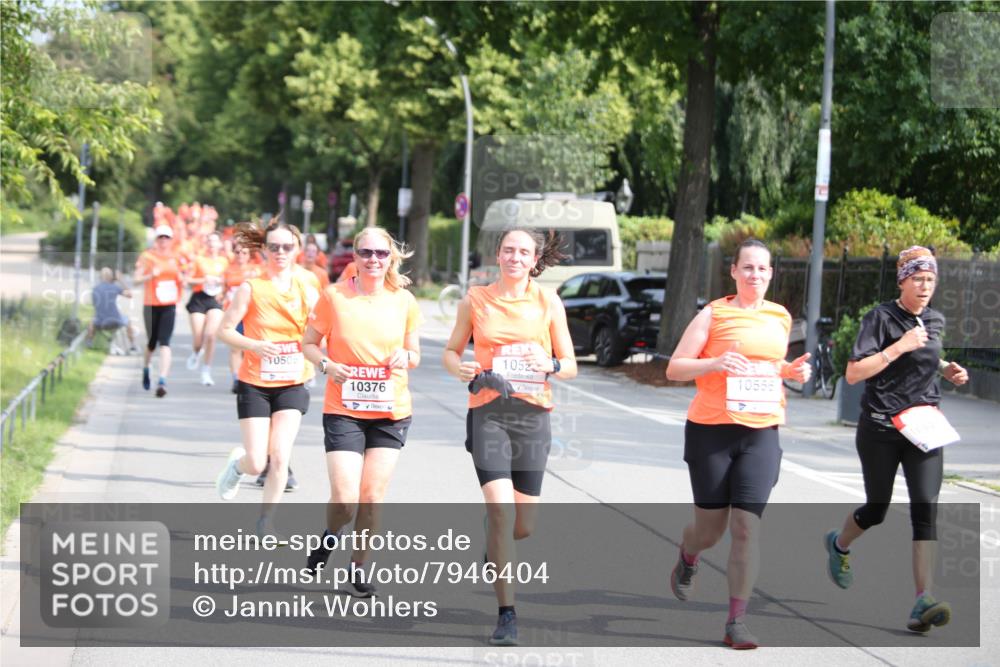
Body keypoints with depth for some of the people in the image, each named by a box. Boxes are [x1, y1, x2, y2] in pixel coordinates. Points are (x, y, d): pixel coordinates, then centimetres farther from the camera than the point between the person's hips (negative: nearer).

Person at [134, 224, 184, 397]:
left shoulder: (175, 258, 9)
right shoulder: (147, 256, -2)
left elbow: (180, 278, 24)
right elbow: (137, 278, -7)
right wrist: (151, 275, -22)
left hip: (169, 306, 1)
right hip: (151, 305, -1)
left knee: (164, 342, -12)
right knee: (152, 342, 10)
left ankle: (162, 381, -19)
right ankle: (145, 368, 42)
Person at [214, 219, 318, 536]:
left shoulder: (306, 291, 2)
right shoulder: (251, 288, -7)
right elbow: (225, 330, -6)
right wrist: (255, 345, -22)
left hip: (291, 385, 2)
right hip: (255, 385, -2)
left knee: (280, 457, -10)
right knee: (257, 463, -5)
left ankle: (266, 521, 10)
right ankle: (238, 463, 33)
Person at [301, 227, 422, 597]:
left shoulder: (404, 301, 3)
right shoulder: (333, 296, -4)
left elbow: (414, 355, 13)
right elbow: (309, 343, 5)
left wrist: (406, 357, -10)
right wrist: (327, 364, -14)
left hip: (392, 412, 2)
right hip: (343, 410, -2)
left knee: (373, 496, 1)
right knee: (345, 500, -11)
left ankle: (359, 566, 21)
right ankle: (330, 535, 24)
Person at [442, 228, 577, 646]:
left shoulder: (548, 302, 5)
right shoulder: (476, 300, 5)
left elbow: (570, 366, 8)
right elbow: (451, 351, 14)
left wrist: (551, 365, -15)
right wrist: (463, 370, -9)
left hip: (533, 414, 2)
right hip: (488, 412, -2)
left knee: (523, 526, 5)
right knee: (501, 509, -18)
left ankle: (495, 549, 43)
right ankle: (507, 613, -11)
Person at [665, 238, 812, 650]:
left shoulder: (781, 318, 11)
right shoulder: (714, 315, -3)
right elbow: (674, 369, -5)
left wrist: (793, 372, 6)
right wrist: (715, 363, -22)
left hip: (761, 434, 3)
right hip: (711, 431, -3)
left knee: (747, 529, -7)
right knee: (710, 528, 7)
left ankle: (737, 622, -3)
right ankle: (687, 559, 44)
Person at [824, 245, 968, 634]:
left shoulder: (935, 321, 9)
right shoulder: (882, 317, -9)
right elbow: (853, 373, -17)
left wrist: (946, 370, 10)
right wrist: (900, 347, -23)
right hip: (881, 428, -4)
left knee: (926, 509, -12)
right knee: (877, 510, 9)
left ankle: (923, 604, -18)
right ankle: (839, 545, 45)